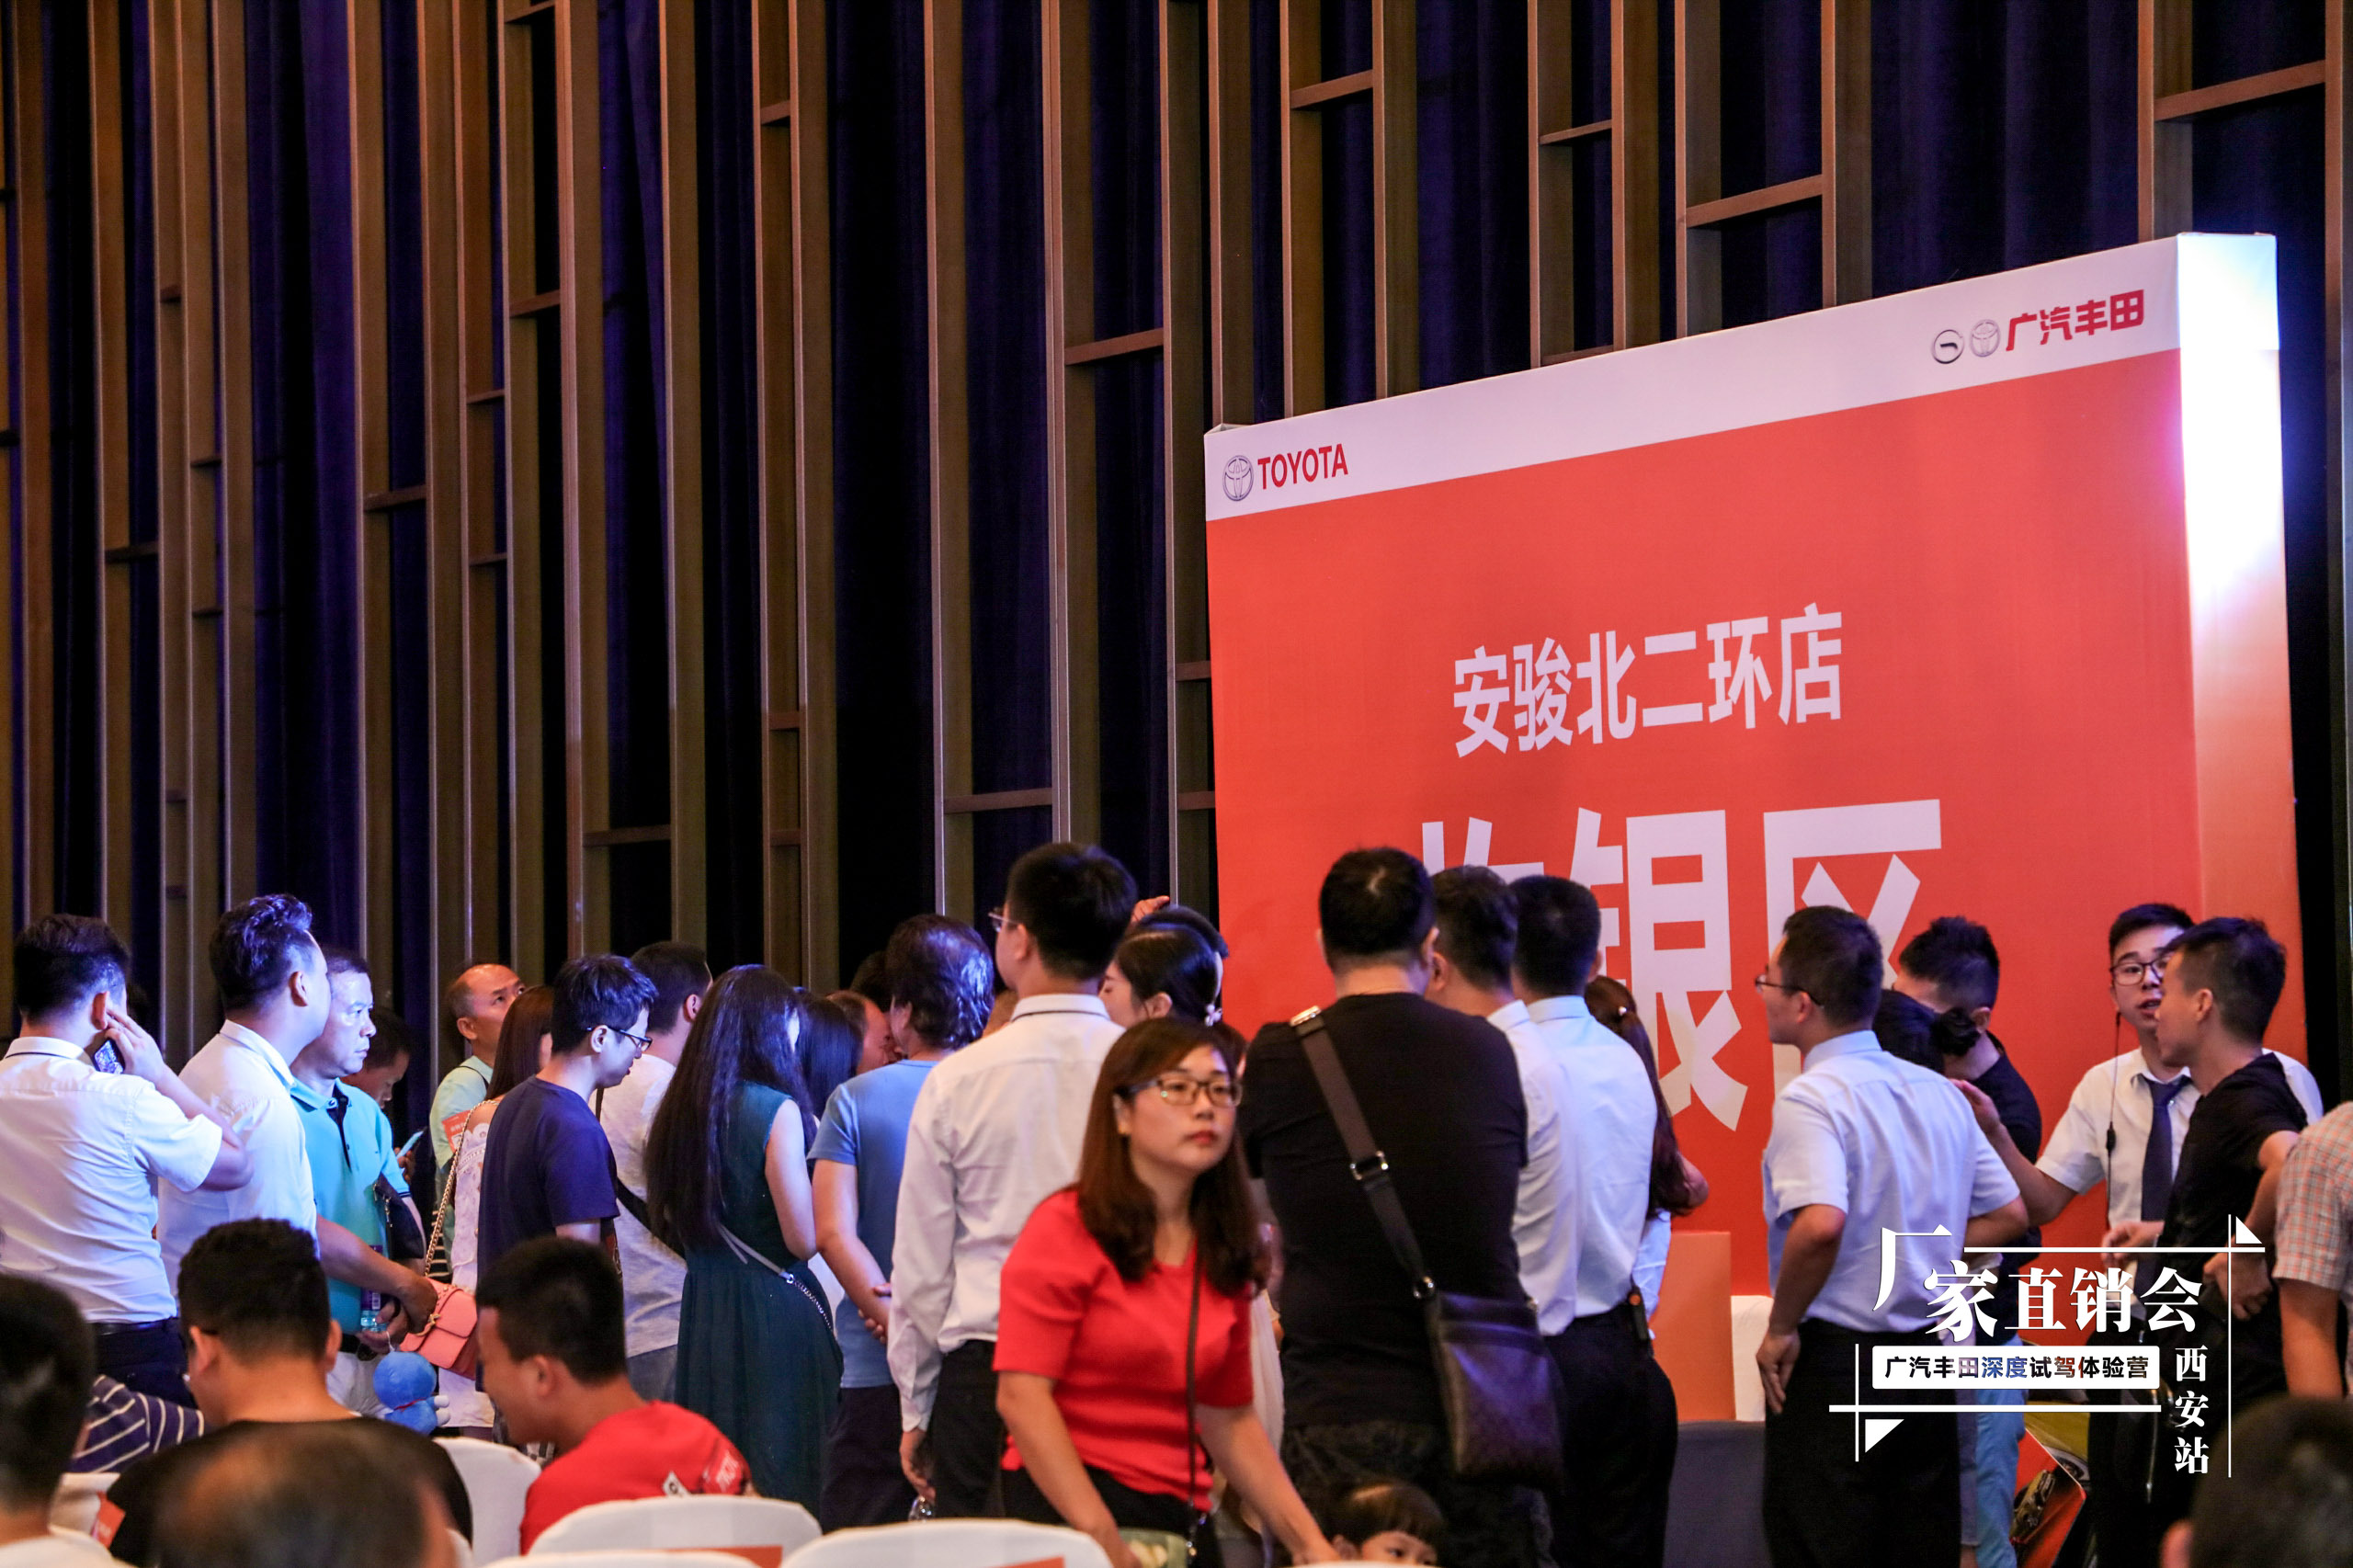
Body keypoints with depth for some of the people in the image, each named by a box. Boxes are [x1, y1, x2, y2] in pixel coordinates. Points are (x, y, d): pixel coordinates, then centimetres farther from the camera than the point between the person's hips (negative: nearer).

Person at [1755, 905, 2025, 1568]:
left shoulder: (1811, 1100, -15)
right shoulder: (1939, 1093, 9)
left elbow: (1820, 1223, -31)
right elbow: (2007, 1215, 16)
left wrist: (1782, 1326, -17)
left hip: (1834, 1358, -7)